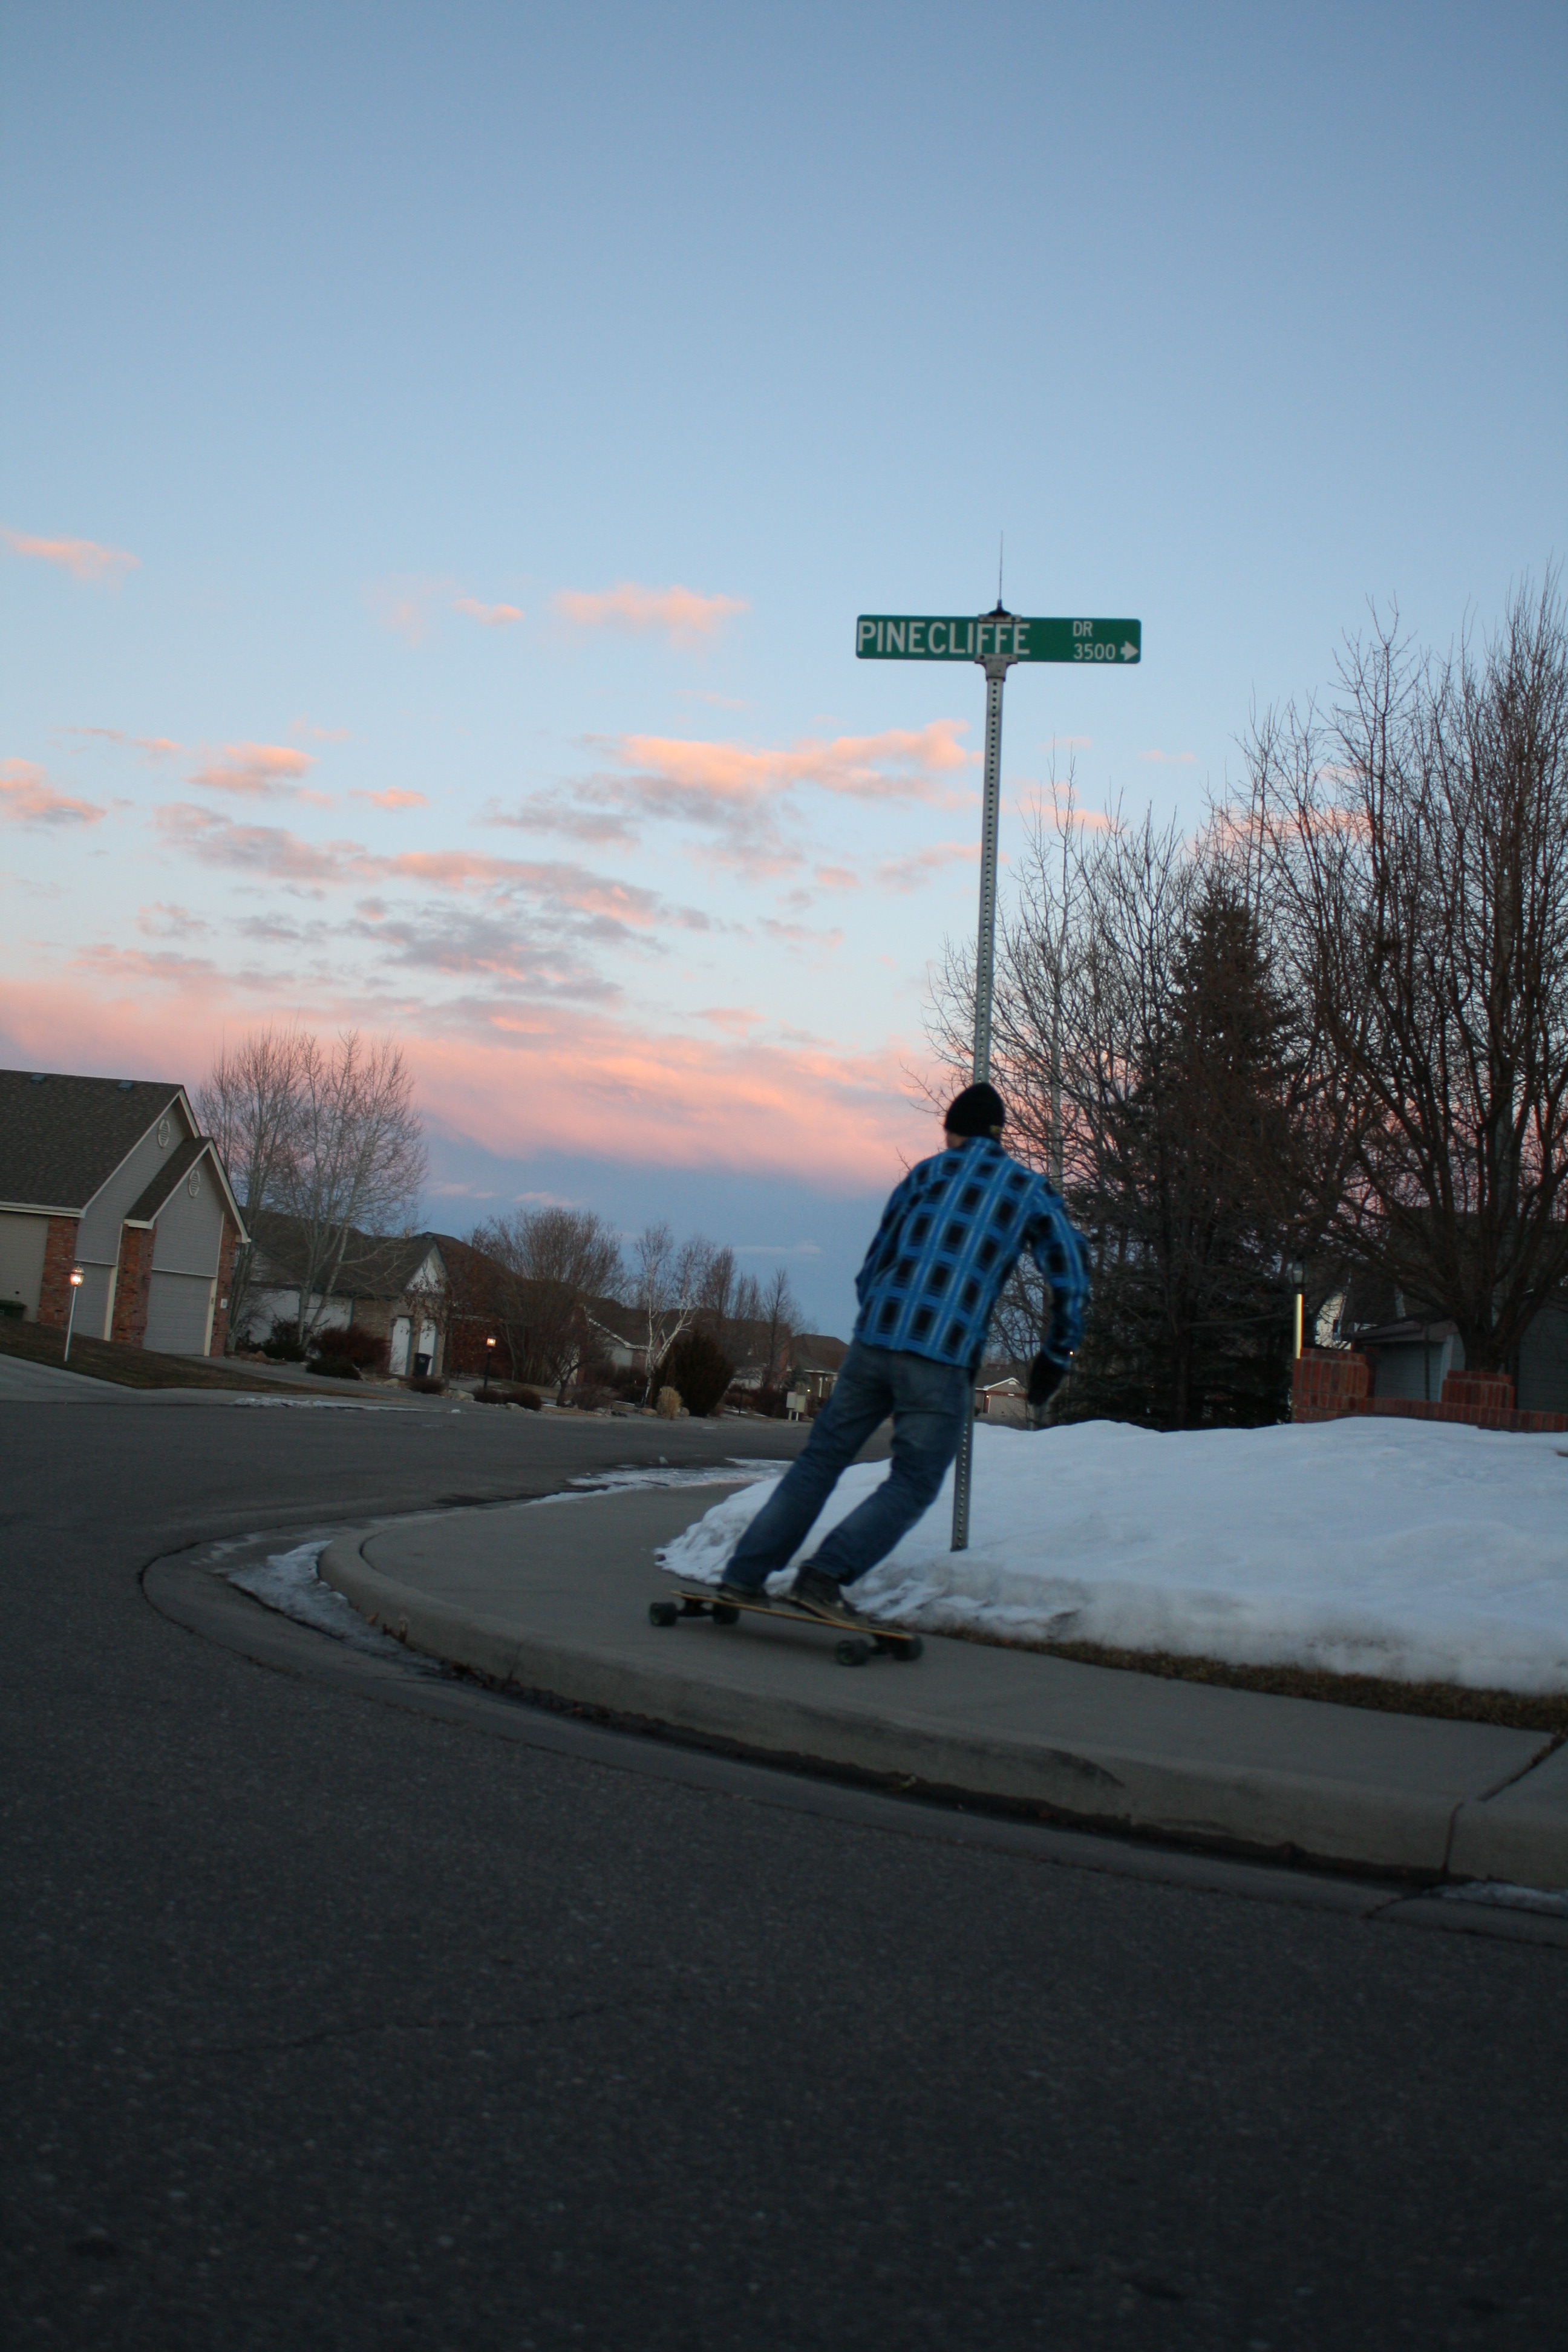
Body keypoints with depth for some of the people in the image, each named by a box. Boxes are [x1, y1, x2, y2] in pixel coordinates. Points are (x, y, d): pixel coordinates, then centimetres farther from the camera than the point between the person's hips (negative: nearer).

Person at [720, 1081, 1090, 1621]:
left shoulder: (925, 1174, 17)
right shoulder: (1032, 1193, 12)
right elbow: (1072, 1284, 8)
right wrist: (1054, 1360, 18)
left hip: (874, 1339, 3)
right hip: (944, 1362, -3)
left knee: (820, 1459, 13)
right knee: (913, 1484, 7)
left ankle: (743, 1574, 12)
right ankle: (826, 1574, -10)